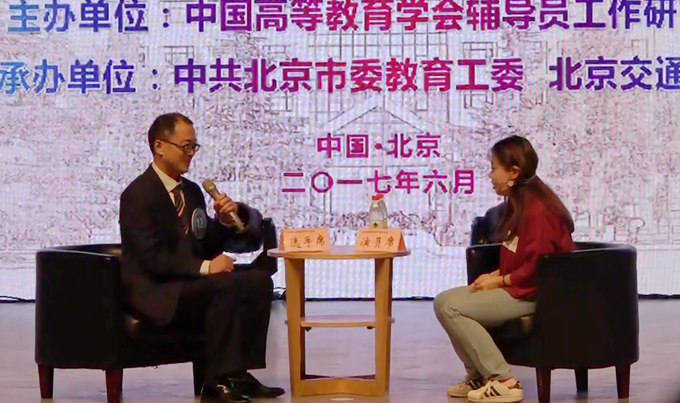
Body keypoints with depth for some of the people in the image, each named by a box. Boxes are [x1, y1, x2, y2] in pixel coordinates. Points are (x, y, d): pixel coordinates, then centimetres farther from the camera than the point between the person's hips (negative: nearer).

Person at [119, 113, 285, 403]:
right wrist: (205, 267, -25)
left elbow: (205, 248, 16)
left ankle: (239, 373, -7)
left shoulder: (191, 191, 13)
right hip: (154, 292, -9)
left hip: (187, 283, 9)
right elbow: (153, 259, -21)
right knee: (226, 286, -30)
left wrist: (224, 222, -3)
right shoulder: (138, 194, -12)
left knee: (259, 281, -6)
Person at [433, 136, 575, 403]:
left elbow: (537, 267, -22)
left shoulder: (538, 208, -19)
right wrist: (493, 275, 4)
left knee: (451, 308, -18)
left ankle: (502, 381, -15)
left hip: (533, 293, -10)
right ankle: (478, 376, 7)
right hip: (515, 286, 10)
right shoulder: (518, 203, 13)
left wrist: (499, 281, -13)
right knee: (444, 300, 2)